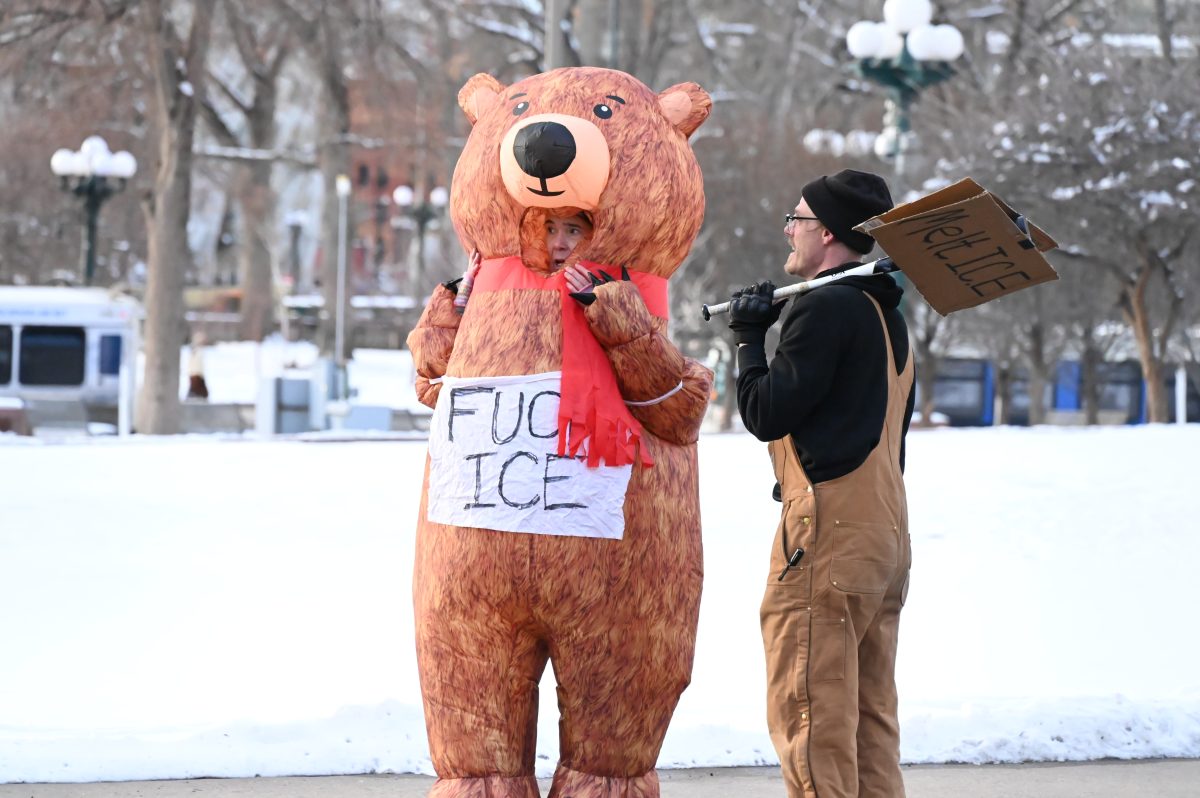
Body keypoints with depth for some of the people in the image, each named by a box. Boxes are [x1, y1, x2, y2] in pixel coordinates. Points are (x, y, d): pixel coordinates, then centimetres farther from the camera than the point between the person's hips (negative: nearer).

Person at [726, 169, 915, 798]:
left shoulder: (824, 307, -11)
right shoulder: (887, 316, 19)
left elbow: (766, 414, -11)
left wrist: (750, 340, 2)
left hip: (828, 533, -10)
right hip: (886, 532, 10)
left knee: (810, 716, -10)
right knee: (870, 718, 10)